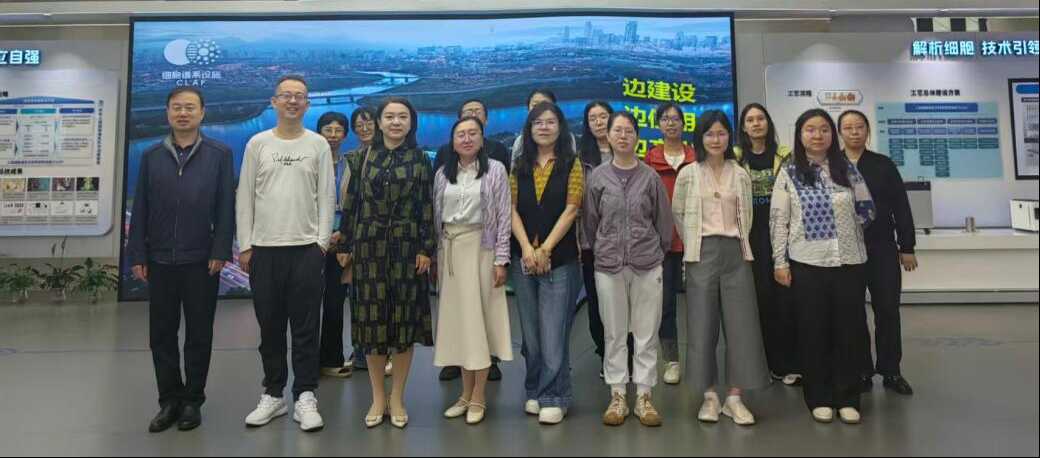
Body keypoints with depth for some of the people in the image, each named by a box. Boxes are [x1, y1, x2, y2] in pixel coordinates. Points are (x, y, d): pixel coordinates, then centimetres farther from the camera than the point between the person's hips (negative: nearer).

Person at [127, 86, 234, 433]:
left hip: (201, 260, -3)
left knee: (199, 334, 7)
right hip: (160, 260, 3)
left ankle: (192, 400, 20)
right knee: (161, 333, 9)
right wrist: (137, 255, 2)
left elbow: (226, 207, -3)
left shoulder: (220, 154, 0)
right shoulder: (152, 156, 8)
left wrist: (220, 251, -9)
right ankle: (169, 400, 22)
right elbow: (140, 208, 7)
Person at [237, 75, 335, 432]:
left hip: (307, 248, -1)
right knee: (270, 327, 9)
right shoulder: (257, 143, 8)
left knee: (306, 328, 1)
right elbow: (245, 197, 7)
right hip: (264, 248, 2)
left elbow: (327, 197, 2)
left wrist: (322, 242, -5)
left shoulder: (318, 144, 5)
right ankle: (273, 395, 21)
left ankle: (305, 398, 10)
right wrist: (245, 245, 1)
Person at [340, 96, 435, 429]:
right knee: (372, 316, 4)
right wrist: (346, 245, 2)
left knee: (405, 316, 2)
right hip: (369, 246, 1)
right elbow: (351, 203, 6)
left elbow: (427, 207, 0)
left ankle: (397, 397, 16)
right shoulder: (362, 158, 7)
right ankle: (377, 396, 18)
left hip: (407, 248, -1)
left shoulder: (420, 160, 4)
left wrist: (426, 249, -7)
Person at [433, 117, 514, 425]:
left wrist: (501, 259, -10)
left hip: (480, 249, -4)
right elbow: (436, 217, 11)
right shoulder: (442, 174, 10)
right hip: (449, 250, 4)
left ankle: (479, 397, 10)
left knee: (478, 319, -1)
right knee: (457, 319, 7)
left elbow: (504, 217, -4)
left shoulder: (495, 170, -1)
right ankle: (466, 394, 18)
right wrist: (434, 256, 5)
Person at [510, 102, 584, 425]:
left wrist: (545, 249, -12)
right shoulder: (519, 166, 11)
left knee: (554, 332, -3)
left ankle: (554, 397, 9)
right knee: (530, 331, 10)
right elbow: (513, 210, 4)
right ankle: (535, 392, 23)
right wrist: (526, 248, -10)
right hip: (523, 257, 4)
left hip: (560, 258, -3)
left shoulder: (572, 164, 2)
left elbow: (570, 210, -6)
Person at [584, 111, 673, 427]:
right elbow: (591, 221, 9)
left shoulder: (650, 176, 1)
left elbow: (664, 219, 7)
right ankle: (617, 396, 17)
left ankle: (644, 397, 16)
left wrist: (657, 252, 10)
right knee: (614, 333, 7)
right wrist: (601, 251, 11)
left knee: (646, 332, 5)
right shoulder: (597, 177, 2)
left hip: (647, 264, 0)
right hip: (608, 264, 0)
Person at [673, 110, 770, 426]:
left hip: (734, 253, 2)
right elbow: (678, 214, 7)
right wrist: (694, 245, 8)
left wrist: (737, 245, 9)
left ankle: (735, 398, 9)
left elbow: (746, 217, 13)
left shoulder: (741, 175, 7)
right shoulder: (688, 175, 2)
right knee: (703, 324, 1)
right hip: (701, 254, -2)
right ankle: (709, 396, 13)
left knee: (741, 323, -1)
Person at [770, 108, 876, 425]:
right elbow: (778, 220, -2)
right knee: (814, 331, 5)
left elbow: (866, 209, 13)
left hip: (849, 261, 2)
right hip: (807, 263, -2)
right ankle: (819, 398, 18)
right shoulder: (789, 173, 0)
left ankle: (848, 398, 19)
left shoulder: (847, 169, 5)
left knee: (850, 329, 5)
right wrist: (780, 262, -5)